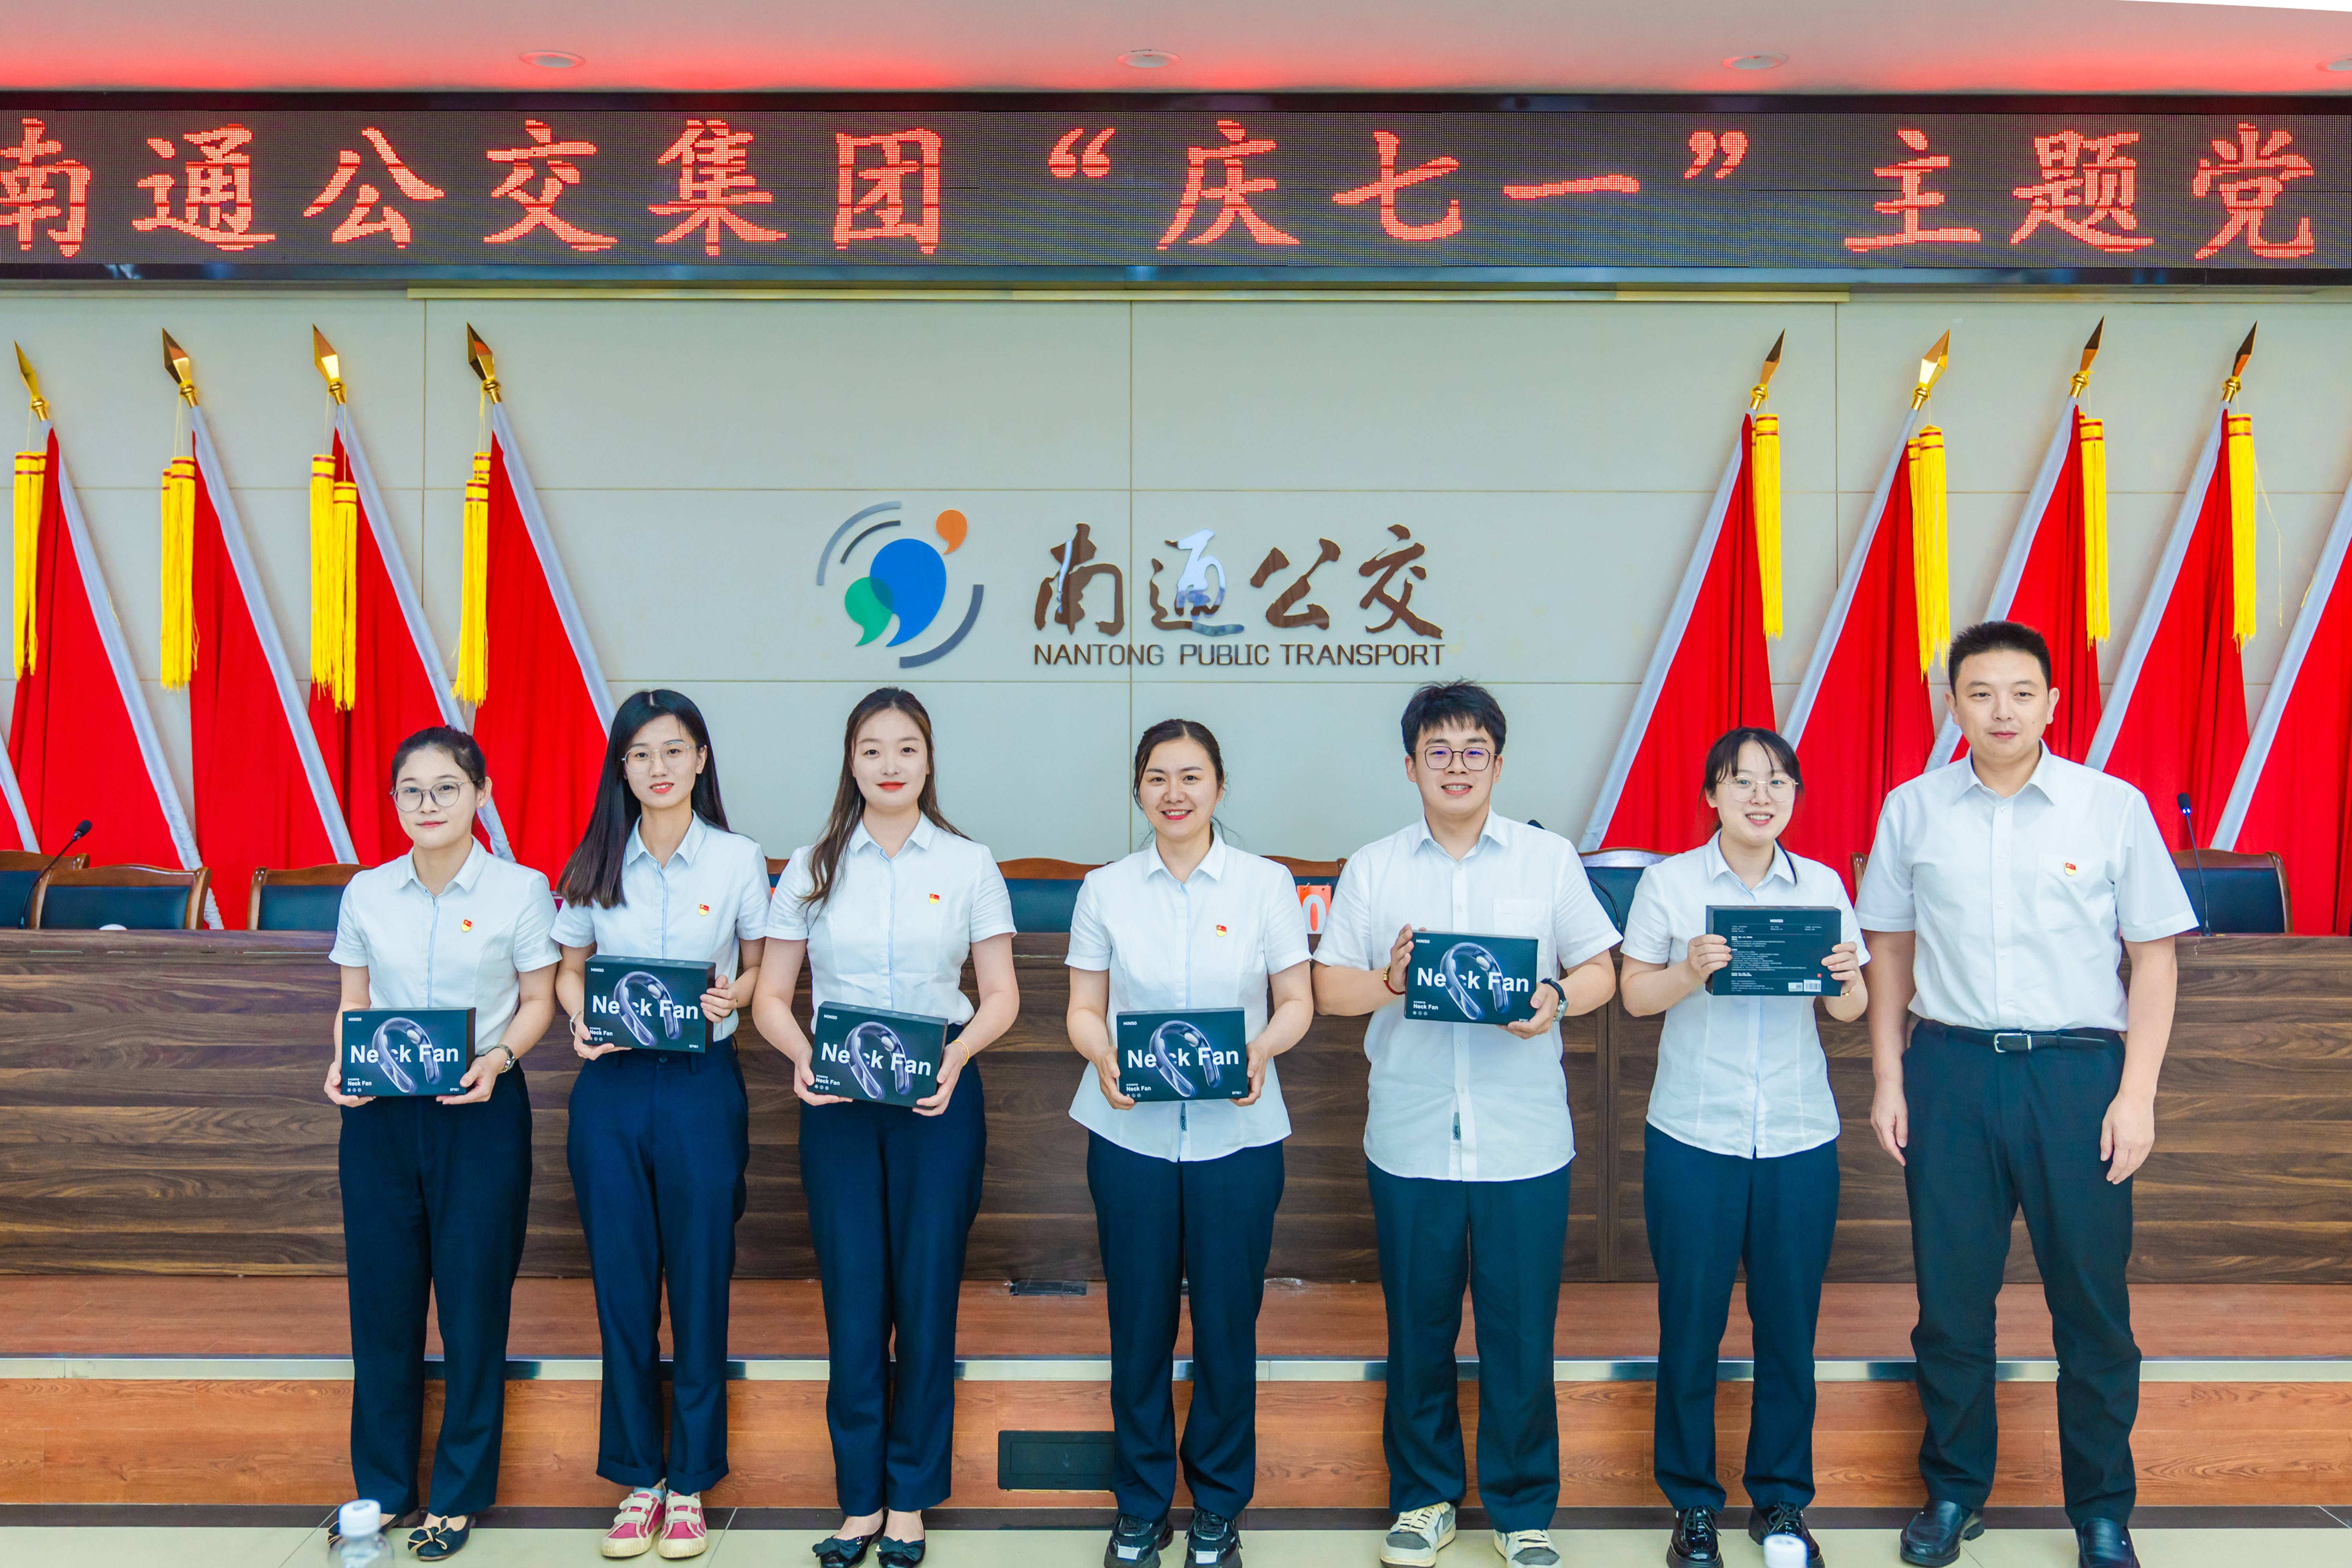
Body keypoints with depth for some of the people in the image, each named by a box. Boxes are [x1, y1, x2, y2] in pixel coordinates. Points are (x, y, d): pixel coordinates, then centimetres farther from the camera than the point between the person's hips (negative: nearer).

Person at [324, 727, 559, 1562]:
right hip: (380, 1116, 3)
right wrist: (342, 1062, -9)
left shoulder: (521, 890, -4)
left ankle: (457, 1498, 18)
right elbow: (352, 1002, 10)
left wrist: (497, 1059, -17)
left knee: (473, 1303, 2)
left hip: (481, 1115, -3)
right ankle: (381, 1487, 24)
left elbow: (537, 1001, 0)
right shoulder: (367, 893, 5)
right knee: (381, 1299, 7)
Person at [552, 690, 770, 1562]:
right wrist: (579, 1022, -8)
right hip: (610, 1088, 2)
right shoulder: (594, 866, 5)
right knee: (621, 1287, 7)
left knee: (699, 1286, 3)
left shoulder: (738, 860, 0)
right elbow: (568, 969, 12)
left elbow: (759, 968, 8)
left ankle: (691, 1483, 17)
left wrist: (731, 997, -13)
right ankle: (639, 1479, 21)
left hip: (701, 1086, -2)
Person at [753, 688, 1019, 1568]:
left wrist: (959, 1053, -15)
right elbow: (771, 994, 7)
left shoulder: (968, 866, 4)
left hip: (937, 1101, -1)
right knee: (853, 1298, 4)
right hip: (837, 1104, 1)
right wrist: (800, 1058, -13)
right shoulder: (813, 868, 6)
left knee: (927, 1296, 3)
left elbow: (1001, 994, 5)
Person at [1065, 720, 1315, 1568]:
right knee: (1138, 1320, 6)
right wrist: (1103, 1059, -14)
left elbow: (1297, 1001, 4)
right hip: (1131, 1134, 1)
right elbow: (1084, 1008, 7)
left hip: (1235, 1134, -1)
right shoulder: (1106, 888, 5)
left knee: (1227, 1322, 4)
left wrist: (1260, 1051, -16)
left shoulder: (1266, 884, 2)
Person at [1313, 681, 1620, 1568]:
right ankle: (1424, 1496, 27)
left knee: (1521, 1330, 4)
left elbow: (1600, 972, 6)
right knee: (1418, 1327, 10)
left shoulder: (1549, 858, 7)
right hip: (1411, 1141, 1)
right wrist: (1390, 983, -14)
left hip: (1524, 1142, -1)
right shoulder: (1371, 869, 8)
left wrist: (1556, 1000, -15)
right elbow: (1330, 987, 6)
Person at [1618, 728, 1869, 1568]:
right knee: (1690, 1321, 4)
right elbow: (1636, 995, -1)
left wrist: (1847, 977, -14)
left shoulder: (1822, 885, 7)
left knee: (1789, 1322, 6)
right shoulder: (1669, 882, 1)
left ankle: (1781, 1498, 24)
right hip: (1693, 1135, -2)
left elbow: (1850, 1010, 8)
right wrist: (1691, 971, -20)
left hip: (1800, 1137, 2)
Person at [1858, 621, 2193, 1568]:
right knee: (1950, 1296, 9)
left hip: (2076, 1069, -1)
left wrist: (2136, 1093, -5)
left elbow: (2153, 958, 2)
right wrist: (1889, 1081, 5)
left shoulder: (2114, 808, 0)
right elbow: (1890, 952, 10)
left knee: (2092, 1300, 5)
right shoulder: (1912, 811, 4)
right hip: (1949, 1067, 1)